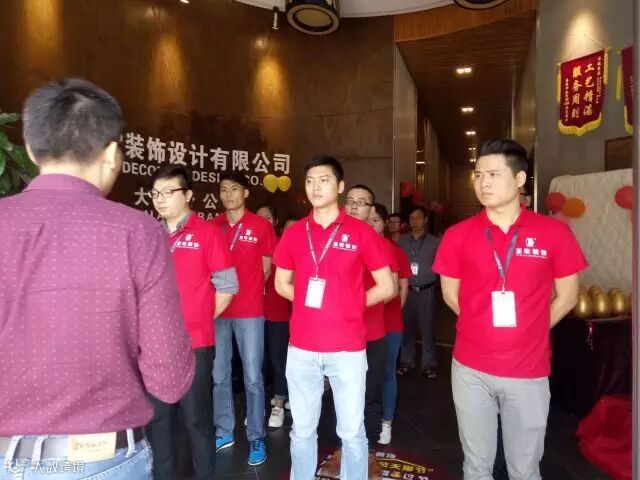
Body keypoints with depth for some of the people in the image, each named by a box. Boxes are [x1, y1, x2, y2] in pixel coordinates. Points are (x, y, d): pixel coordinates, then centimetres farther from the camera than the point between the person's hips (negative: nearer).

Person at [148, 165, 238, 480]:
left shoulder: (207, 233, -6)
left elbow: (227, 287, -6)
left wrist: (200, 319, -3)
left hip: (194, 343, -4)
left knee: (197, 417, 8)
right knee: (157, 416, 16)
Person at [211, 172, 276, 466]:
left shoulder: (261, 226, -2)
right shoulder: (212, 227, 6)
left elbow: (266, 267, 4)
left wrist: (246, 290, 3)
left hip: (250, 312, -3)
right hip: (217, 310, 4)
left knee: (253, 378, 3)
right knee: (218, 376, 13)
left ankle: (256, 438, 17)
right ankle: (224, 432, 29)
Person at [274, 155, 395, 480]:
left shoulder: (361, 232, -4)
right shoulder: (294, 233, 4)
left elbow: (386, 288, 0)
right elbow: (281, 285, 14)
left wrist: (348, 306, 0)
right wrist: (312, 302, 3)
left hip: (348, 348, -2)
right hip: (302, 348, 3)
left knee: (352, 432, 12)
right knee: (302, 430, 16)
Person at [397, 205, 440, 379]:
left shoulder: (435, 242, 2)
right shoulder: (402, 241, 7)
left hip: (426, 291, -2)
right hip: (406, 290, 2)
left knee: (427, 328, 3)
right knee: (406, 327, 8)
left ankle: (429, 364, 15)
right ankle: (406, 361, 22)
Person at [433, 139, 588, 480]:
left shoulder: (554, 233, -5)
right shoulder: (458, 235, -4)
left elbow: (567, 297, 4)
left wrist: (528, 334, 6)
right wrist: (484, 329, 7)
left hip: (529, 371, 0)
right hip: (471, 369, 1)